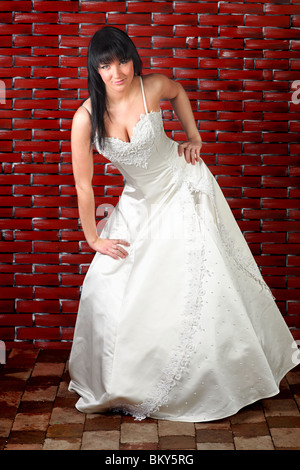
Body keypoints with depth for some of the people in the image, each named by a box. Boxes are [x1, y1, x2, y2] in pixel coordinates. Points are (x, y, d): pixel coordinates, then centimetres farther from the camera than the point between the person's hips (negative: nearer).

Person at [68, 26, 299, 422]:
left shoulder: (153, 87, -16)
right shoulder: (86, 118, -19)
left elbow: (178, 91, 11)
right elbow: (83, 185, -11)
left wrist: (194, 137, 5)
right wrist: (94, 239, -6)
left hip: (183, 188, -1)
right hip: (139, 202, 1)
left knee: (204, 279, 1)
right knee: (110, 284, -2)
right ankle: (122, 383, 21)